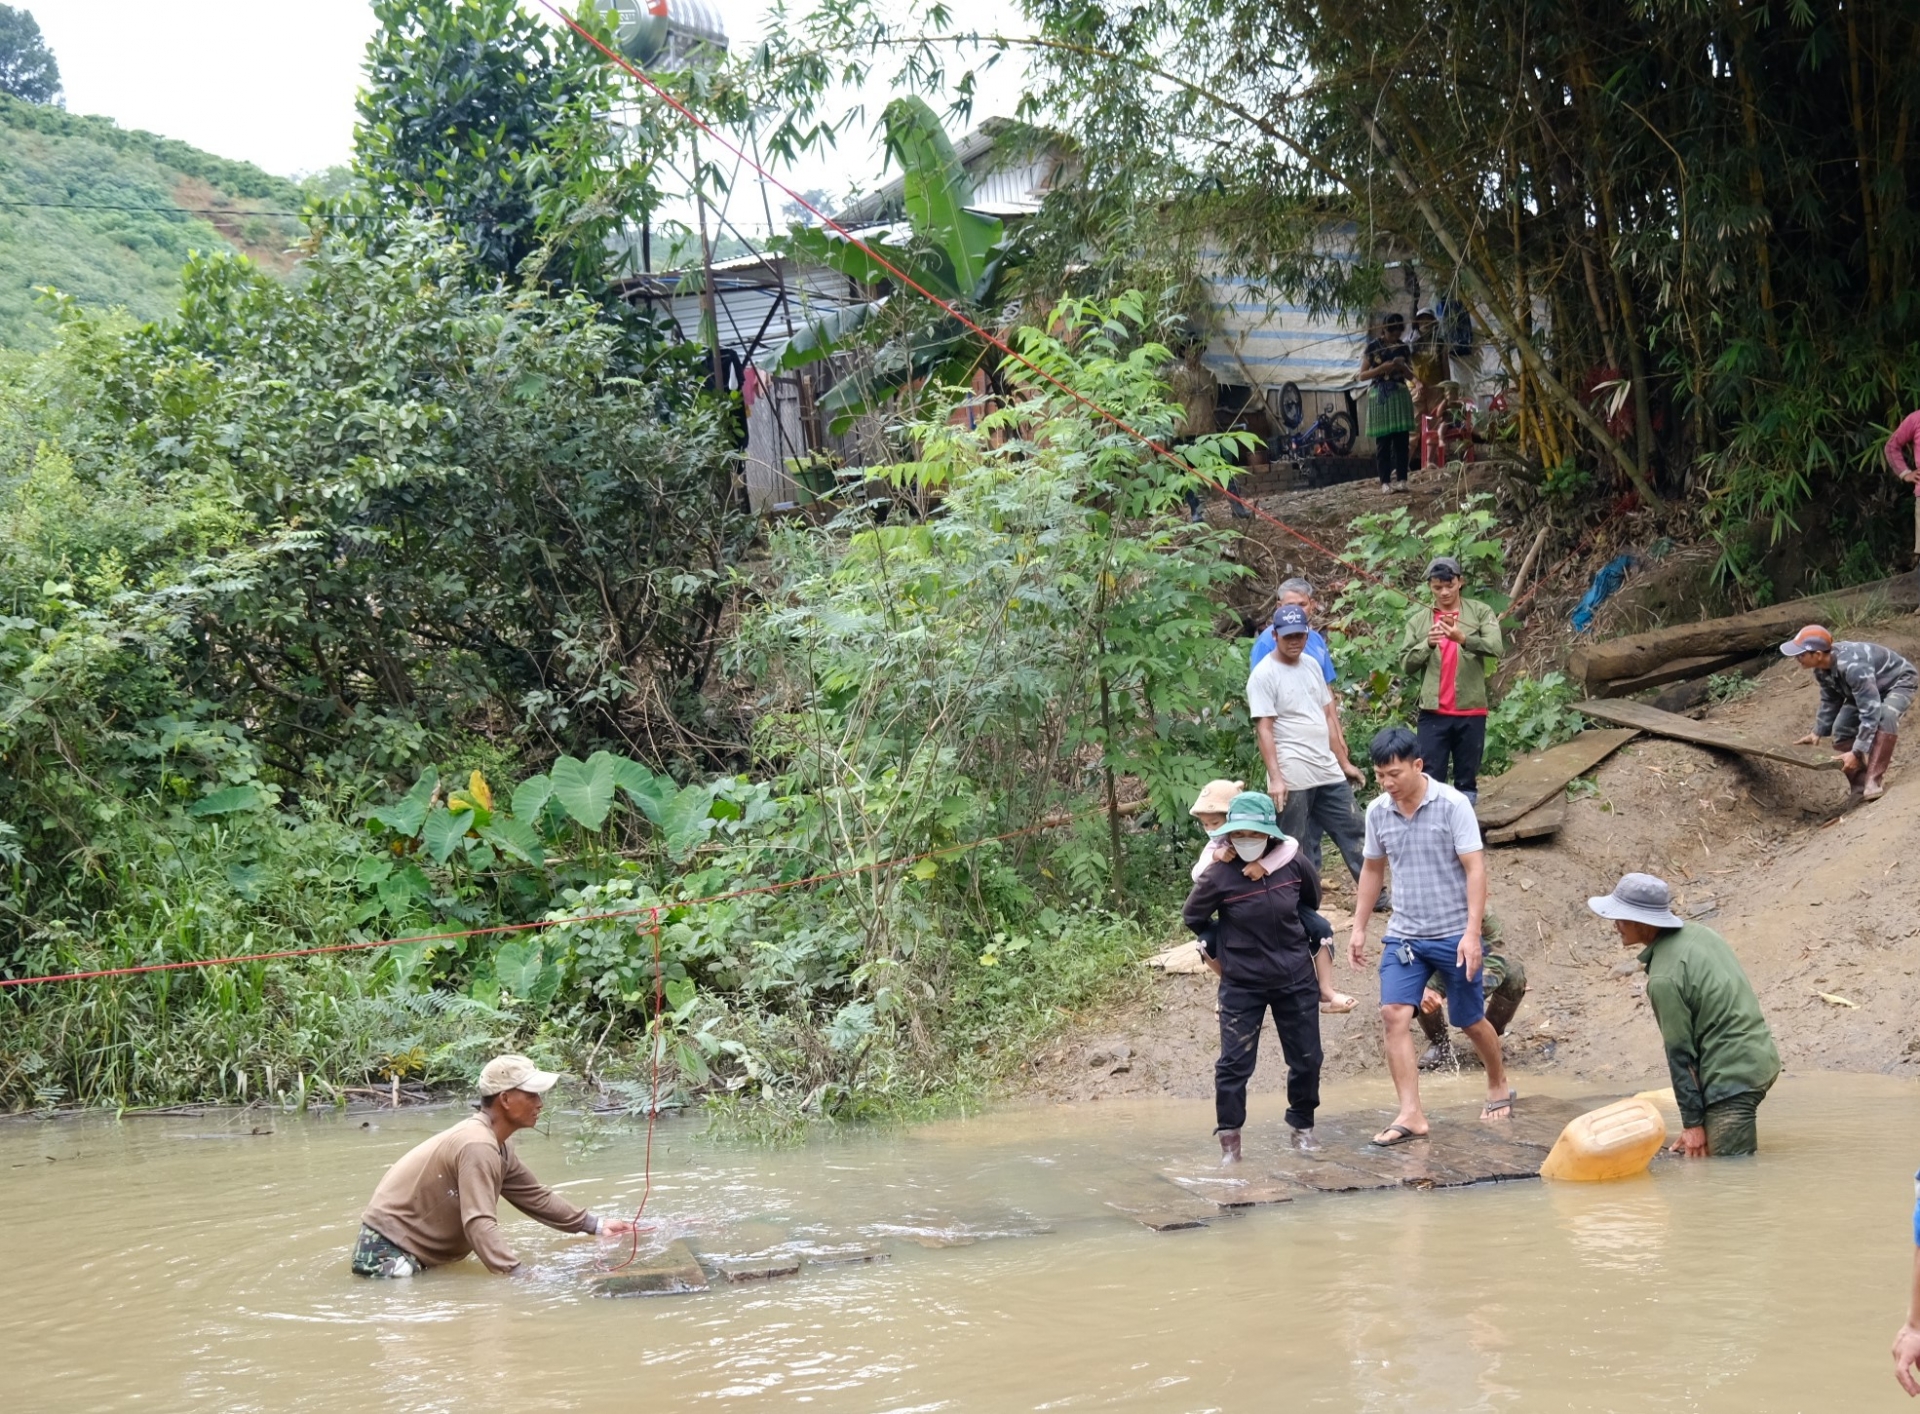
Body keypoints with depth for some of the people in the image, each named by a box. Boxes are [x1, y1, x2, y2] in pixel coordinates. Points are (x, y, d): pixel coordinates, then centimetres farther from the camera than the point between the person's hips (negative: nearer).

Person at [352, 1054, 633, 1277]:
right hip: (387, 1252, -11)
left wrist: (595, 1225, 19)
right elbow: (479, 1224, -32)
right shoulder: (478, 1145, -24)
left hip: (412, 1252, 11)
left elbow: (537, 1197, 20)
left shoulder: (498, 1147, 8)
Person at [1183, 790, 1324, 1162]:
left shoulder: (1293, 865, -12)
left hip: (1295, 980, 3)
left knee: (1307, 1060, 10)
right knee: (1234, 1062, -5)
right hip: (1241, 985, -3)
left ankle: (1302, 1127, 29)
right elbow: (1192, 918, -1)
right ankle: (1229, 1138, 5)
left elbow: (1312, 901, 11)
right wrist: (1220, 951, 4)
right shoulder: (1219, 876, -19)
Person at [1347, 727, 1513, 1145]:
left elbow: (1474, 868, -14)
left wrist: (1472, 932, -21)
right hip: (1404, 935, 4)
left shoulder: (1452, 805, -14)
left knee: (1471, 1021, 9)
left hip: (1454, 934, -4)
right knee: (1393, 1015, -13)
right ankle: (1410, 1115, -13)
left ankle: (1499, 1086, 37)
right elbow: (1373, 869, 14)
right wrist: (1359, 927, 13)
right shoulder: (1377, 812, 1)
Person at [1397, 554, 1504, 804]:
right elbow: (1406, 664, 4)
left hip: (1471, 711, 0)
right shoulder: (1419, 620, 8)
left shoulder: (1480, 612, 5)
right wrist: (1428, 644, -15)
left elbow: (1496, 647, -11)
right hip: (1433, 712, 0)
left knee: (1467, 780, 7)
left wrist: (1463, 638, -28)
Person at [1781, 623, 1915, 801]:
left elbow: (1870, 712, -43)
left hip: (1898, 682, -9)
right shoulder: (1822, 669, -16)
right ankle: (1859, 785, 10)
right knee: (1842, 729, -1)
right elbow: (1830, 701, 5)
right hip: (1870, 687, 9)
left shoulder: (1853, 667, -44)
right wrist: (1817, 732, -2)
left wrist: (1857, 752, -42)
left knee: (1885, 717, -37)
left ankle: (1875, 781, -32)